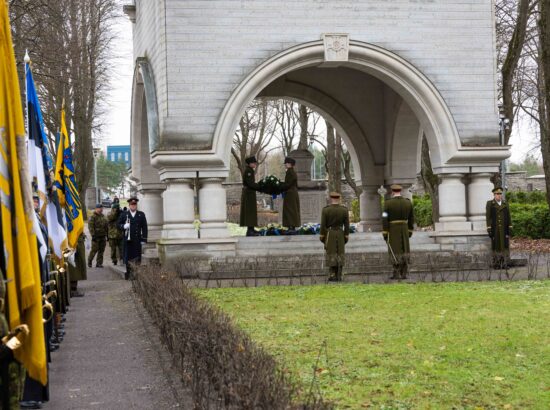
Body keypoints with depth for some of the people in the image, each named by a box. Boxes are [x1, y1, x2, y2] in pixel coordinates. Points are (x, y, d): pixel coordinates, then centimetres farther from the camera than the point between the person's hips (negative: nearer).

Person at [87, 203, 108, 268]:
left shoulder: (103, 217, 14)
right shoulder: (93, 217, -7)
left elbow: (107, 226, 20)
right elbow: (91, 227, -14)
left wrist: (107, 234, 15)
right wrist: (93, 235, -20)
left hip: (103, 236, 6)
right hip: (96, 237, -6)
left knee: (101, 251, 5)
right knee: (94, 250, -4)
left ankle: (99, 263, 11)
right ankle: (89, 262, 13)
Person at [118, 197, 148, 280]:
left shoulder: (141, 215, 9)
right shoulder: (124, 214, 8)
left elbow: (144, 227, 6)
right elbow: (119, 224, 8)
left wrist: (144, 239, -1)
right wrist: (123, 226, -14)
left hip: (137, 239, 0)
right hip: (127, 239, 0)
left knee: (137, 256, -1)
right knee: (128, 256, 0)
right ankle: (128, 272, 7)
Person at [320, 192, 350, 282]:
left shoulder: (325, 210, -10)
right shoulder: (344, 210, -4)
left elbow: (323, 225, -9)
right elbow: (347, 225, -2)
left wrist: (322, 236, -1)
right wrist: (346, 236, 6)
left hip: (329, 234, -2)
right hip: (340, 234, 2)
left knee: (331, 254, 1)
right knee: (340, 254, 6)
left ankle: (333, 275, -2)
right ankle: (339, 275, 3)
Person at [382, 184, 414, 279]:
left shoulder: (388, 203, -11)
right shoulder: (408, 202, 1)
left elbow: (385, 219, -12)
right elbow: (411, 218, 8)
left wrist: (384, 233, -8)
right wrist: (410, 231, 17)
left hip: (392, 230, -4)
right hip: (404, 230, 4)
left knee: (394, 251, -1)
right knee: (404, 251, 7)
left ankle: (397, 274, -4)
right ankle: (404, 273, 4)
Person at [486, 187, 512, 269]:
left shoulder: (505, 204, 8)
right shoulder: (489, 204, -1)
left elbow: (508, 217, 8)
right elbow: (488, 217, -4)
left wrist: (510, 228, 1)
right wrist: (489, 230, -11)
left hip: (504, 228, 3)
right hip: (495, 229, -3)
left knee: (505, 244, -1)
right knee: (496, 245, -1)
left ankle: (504, 264, 2)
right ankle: (496, 264, 3)